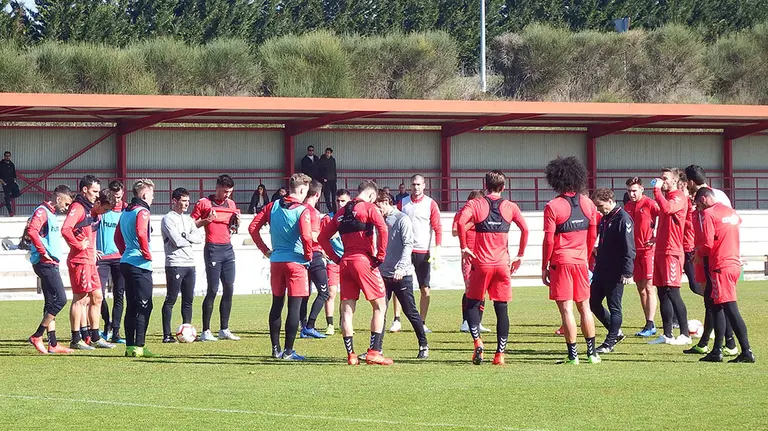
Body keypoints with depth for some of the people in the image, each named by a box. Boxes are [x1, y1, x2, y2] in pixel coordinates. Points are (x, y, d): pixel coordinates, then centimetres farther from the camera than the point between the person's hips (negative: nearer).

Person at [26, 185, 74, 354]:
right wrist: (43, 252, -22)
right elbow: (32, 231, -28)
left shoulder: (51, 214, 19)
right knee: (60, 299, -13)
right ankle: (37, 337, -9)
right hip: (45, 263, -10)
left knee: (52, 303, 10)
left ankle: (53, 344, 11)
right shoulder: (42, 212, -11)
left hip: (51, 264, 10)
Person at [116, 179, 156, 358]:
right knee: (144, 306, -7)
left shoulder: (125, 212, 16)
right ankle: (139, 346, -12)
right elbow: (141, 233, -26)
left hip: (126, 262, 9)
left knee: (131, 306, 12)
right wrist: (147, 254, -15)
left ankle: (130, 346, 12)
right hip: (140, 265, -9)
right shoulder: (142, 212, -11)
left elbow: (118, 237, 23)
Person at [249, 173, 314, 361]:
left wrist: (265, 250, 12)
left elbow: (253, 228, 5)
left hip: (276, 261, 6)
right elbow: (306, 237, -22)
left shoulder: (273, 206, 6)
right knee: (294, 306, -1)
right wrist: (308, 256, -5)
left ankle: (275, 348, 17)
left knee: (277, 304, 14)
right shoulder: (302, 211, -11)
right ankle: (288, 350, -2)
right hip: (296, 261, -6)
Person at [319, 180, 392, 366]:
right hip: (364, 260, -6)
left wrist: (336, 258, 15)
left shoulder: (341, 212, 16)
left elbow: (323, 237, 18)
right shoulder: (368, 208, -2)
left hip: (345, 262, 6)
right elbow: (383, 229, -18)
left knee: (347, 309, 8)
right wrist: (380, 256, -10)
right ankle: (374, 351, -7)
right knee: (380, 306, 2)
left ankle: (351, 354, 7)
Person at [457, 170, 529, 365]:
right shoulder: (510, 207, 7)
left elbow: (461, 222, -16)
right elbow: (525, 228, -4)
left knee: (472, 303, 12)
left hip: (481, 262, -1)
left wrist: (464, 248, -7)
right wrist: (520, 255, 4)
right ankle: (500, 354, 1)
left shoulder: (475, 204, 2)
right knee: (501, 308, 6)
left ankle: (477, 341, -11)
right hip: (503, 264, 1)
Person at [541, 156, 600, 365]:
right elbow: (593, 236, 10)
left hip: (560, 262, -5)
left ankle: (573, 354, -3)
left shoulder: (553, 207, -11)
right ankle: (592, 352, 15)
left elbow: (549, 240, -11)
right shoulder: (588, 204, 5)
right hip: (581, 262, 5)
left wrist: (544, 267, -3)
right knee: (584, 306, 13)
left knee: (566, 309, -2)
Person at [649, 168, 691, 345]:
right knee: (663, 293, 8)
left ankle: (685, 334, -7)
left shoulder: (679, 197, -9)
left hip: (672, 252, -9)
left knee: (672, 292, -10)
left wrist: (657, 189, -22)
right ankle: (667, 335, 11)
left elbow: (667, 208, -29)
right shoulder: (666, 196, 21)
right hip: (661, 250, 9)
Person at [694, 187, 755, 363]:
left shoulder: (708, 214, -9)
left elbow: (708, 245, -15)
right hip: (735, 264, 9)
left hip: (720, 267, -9)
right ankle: (717, 351, 18)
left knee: (730, 309, -11)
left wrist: (698, 253, 5)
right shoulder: (730, 211, 15)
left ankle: (747, 352, -17)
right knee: (717, 308, 16)